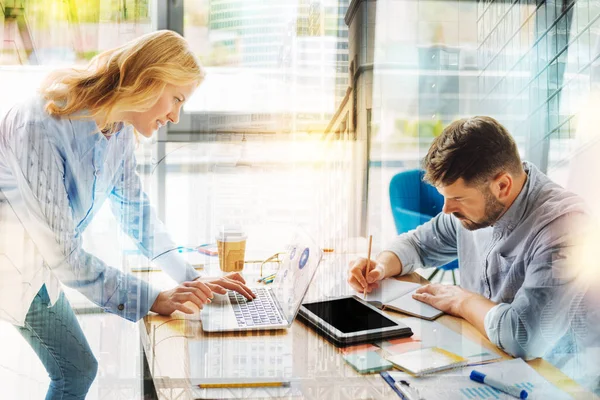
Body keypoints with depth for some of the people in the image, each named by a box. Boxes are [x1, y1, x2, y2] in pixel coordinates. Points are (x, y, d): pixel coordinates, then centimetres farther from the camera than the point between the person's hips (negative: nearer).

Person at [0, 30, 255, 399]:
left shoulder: (120, 129, -9)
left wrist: (192, 280, -7)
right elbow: (62, 254, -31)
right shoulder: (42, 128, -32)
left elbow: (134, 209, 0)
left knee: (78, 370, 12)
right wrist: (154, 300, -31)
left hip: (37, 265, 7)